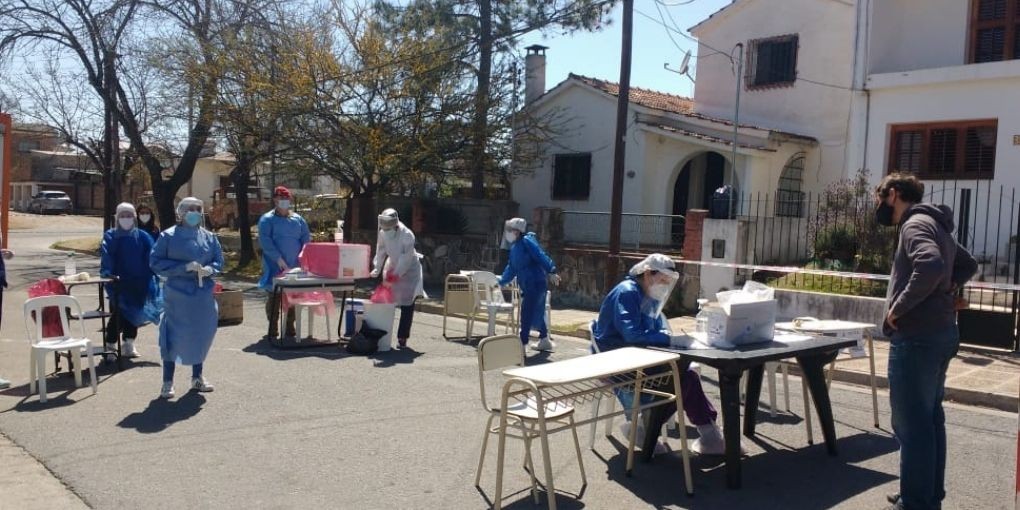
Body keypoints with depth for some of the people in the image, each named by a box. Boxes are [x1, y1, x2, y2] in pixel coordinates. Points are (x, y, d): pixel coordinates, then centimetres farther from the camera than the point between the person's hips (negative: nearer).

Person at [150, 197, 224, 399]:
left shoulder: (209, 237, 7)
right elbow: (155, 262, -7)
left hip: (203, 294, 4)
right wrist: (184, 267, -17)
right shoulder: (169, 236, -4)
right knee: (174, 336, -2)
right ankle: (168, 382, 11)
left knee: (201, 334, 12)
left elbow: (219, 260, 12)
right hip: (177, 295, -4)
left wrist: (210, 269, -11)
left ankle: (197, 377, 28)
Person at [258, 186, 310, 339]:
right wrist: (278, 258, -20)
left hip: (295, 266, 4)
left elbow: (306, 239, 11)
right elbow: (265, 241, -11)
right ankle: (272, 327, 10)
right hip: (275, 266, -4)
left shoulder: (298, 219, 14)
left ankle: (290, 327, 16)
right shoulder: (267, 219, 0)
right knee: (274, 295, -1)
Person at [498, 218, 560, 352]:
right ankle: (545, 341, 35)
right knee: (536, 314, 20)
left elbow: (541, 256, -20)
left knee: (526, 315, -9)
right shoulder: (514, 247, 16)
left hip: (536, 284, -9)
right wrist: (502, 282, 27)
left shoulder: (526, 241, -11)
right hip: (528, 285, 9)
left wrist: (551, 272, -27)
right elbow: (511, 268, 24)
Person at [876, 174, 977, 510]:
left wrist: (898, 308, -22)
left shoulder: (915, 223, -14)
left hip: (917, 337, -10)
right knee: (930, 418, 16)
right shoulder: (935, 224, 17)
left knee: (911, 423, -3)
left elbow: (931, 267, -32)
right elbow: (968, 264, 30)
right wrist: (947, 290, 16)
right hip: (940, 332, 10)